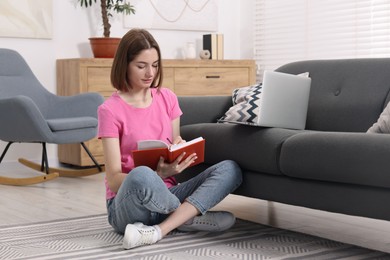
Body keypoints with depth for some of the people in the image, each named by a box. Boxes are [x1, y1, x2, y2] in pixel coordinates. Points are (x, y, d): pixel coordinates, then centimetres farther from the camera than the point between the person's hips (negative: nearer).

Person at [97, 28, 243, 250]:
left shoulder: (168, 98, 8)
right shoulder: (110, 110, -7)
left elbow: (176, 148, 13)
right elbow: (114, 179, -12)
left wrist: (180, 153, -13)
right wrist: (158, 174, -29)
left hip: (167, 194, 5)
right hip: (128, 205, -5)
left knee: (229, 169, -17)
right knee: (141, 175, -41)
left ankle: (159, 230, -26)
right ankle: (191, 218, -14)